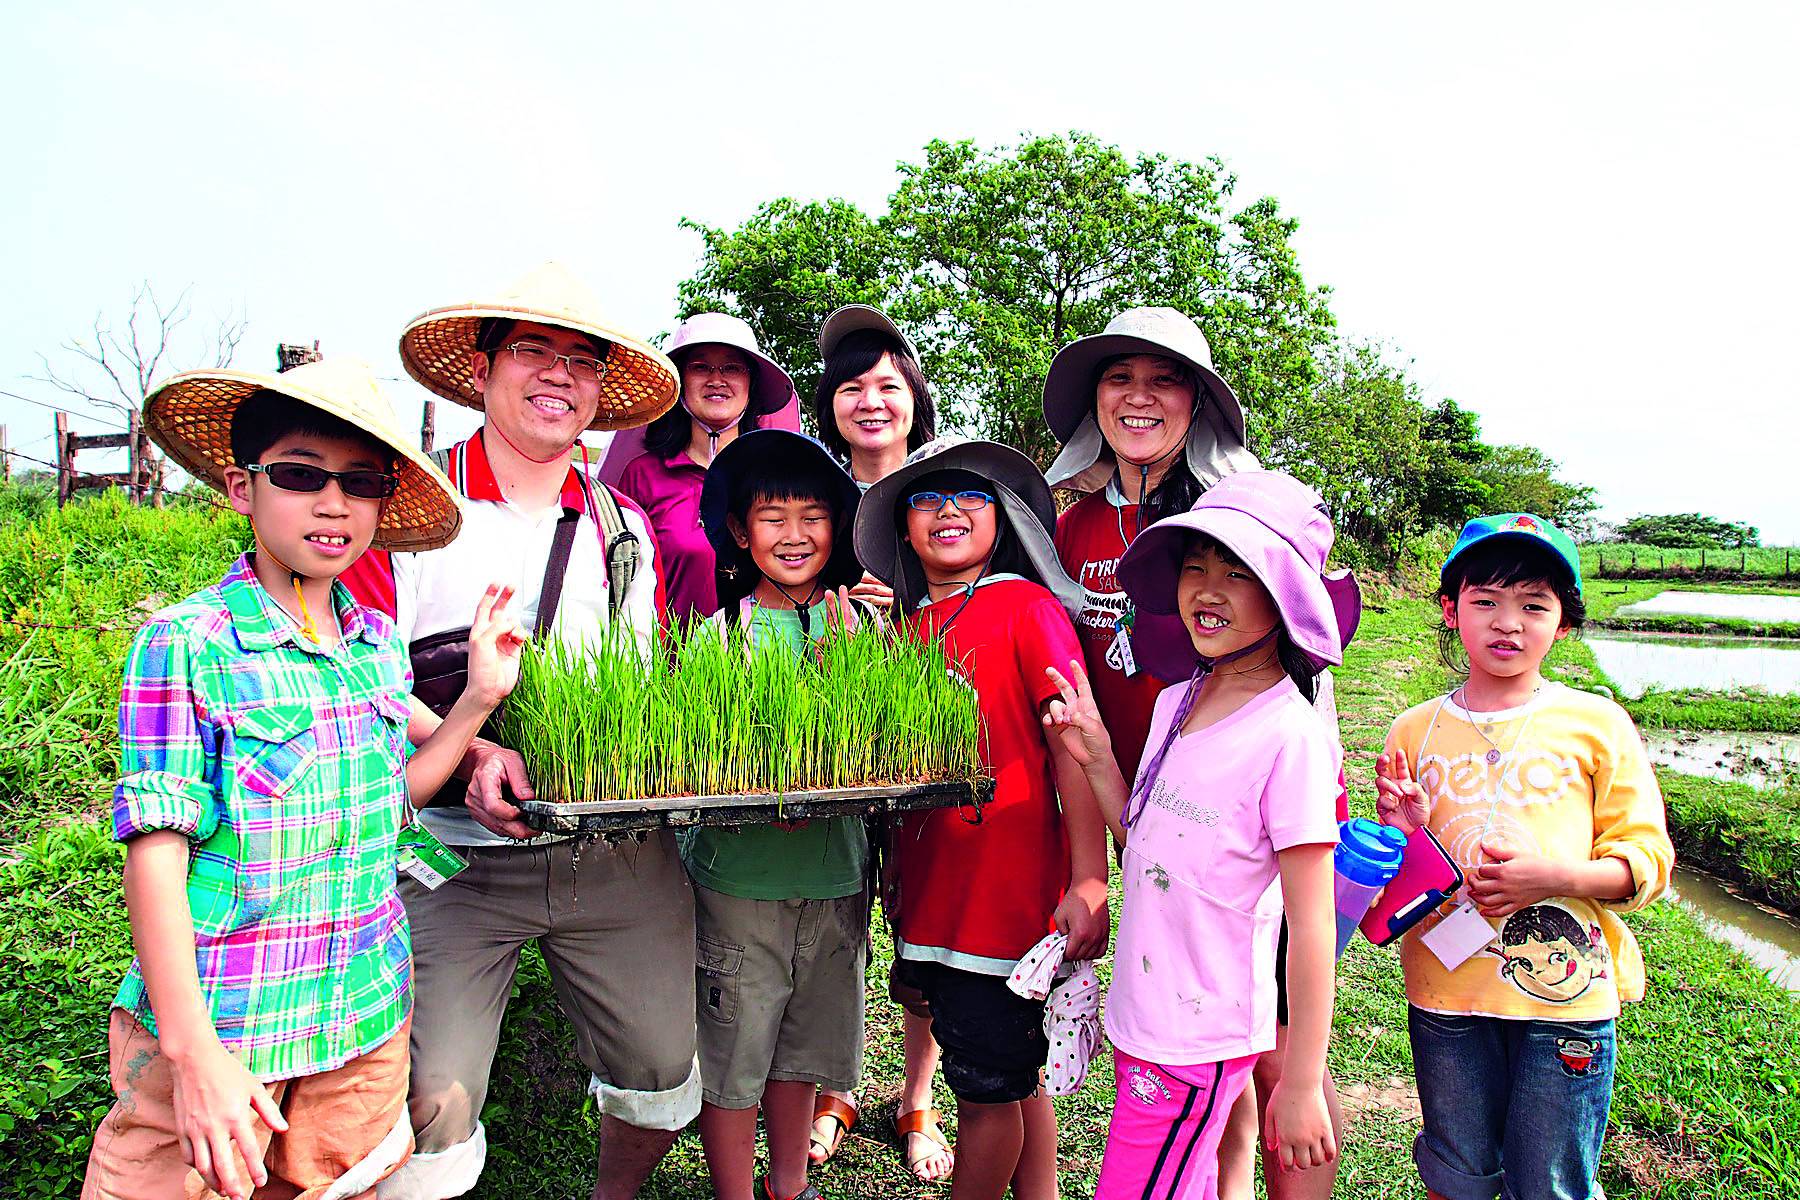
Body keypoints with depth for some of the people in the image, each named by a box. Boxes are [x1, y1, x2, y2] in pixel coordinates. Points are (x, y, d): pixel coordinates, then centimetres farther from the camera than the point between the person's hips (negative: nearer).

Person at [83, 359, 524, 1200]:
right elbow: (156, 854, -14)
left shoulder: (379, 645, 2)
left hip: (367, 1020, 5)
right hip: (218, 1033, -5)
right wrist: (194, 1050, -18)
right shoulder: (184, 646, -13)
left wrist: (479, 701, -1)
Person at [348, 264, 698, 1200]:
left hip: (620, 853, 4)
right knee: (429, 1110, -9)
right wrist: (469, 751, -24)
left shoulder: (626, 529, 11)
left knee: (664, 1071, 9)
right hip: (457, 857, -3)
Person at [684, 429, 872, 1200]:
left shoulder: (859, 625, 3)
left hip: (835, 873, 3)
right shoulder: (717, 633, -5)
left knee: (801, 1050, 19)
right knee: (731, 1054, 7)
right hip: (738, 876, -3)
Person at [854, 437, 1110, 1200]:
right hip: (930, 896, 6)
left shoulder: (1028, 608, -8)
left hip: (1009, 894, -6)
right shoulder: (906, 624, 10)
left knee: (991, 1090, 7)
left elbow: (1073, 745, -13)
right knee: (1012, 1080, 20)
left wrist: (1089, 883, -16)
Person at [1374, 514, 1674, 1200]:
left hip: (1565, 993, -1)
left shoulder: (1597, 725, -3)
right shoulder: (1416, 732, 1)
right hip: (1446, 996, 2)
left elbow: (1648, 859, -1)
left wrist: (1553, 876, -18)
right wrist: (1401, 834, -13)